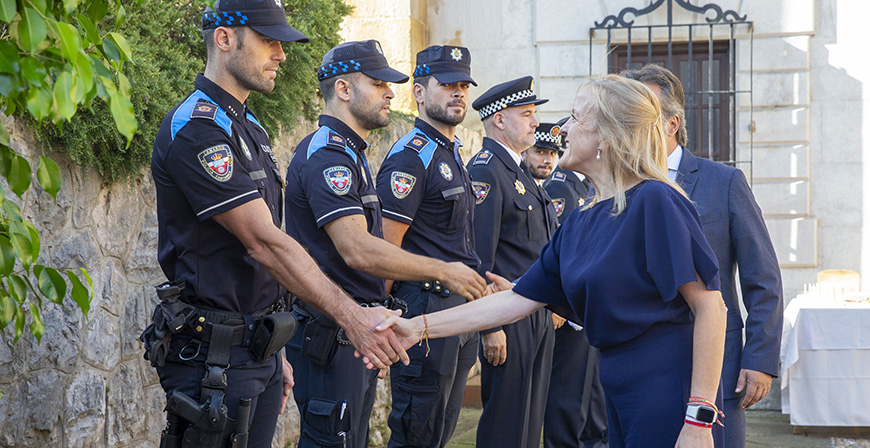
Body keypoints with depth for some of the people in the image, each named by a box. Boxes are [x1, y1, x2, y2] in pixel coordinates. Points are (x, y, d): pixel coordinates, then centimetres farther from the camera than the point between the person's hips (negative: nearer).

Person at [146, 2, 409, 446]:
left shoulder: (249, 129, 16)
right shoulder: (195, 130, -16)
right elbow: (264, 243, -21)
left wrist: (274, 352, 17)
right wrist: (351, 315, -23)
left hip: (258, 347, 9)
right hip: (212, 355, -9)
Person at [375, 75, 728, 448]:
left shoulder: (654, 201, -13)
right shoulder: (579, 224, 12)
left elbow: (710, 307, -16)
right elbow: (519, 301, 13)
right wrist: (419, 328, 7)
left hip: (668, 391, -8)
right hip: (618, 388, 8)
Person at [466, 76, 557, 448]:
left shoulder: (521, 170, 17)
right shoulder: (485, 172, -14)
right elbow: (479, 257, -19)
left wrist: (551, 306, 18)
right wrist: (490, 326, -22)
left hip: (539, 315, 10)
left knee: (532, 415, 14)